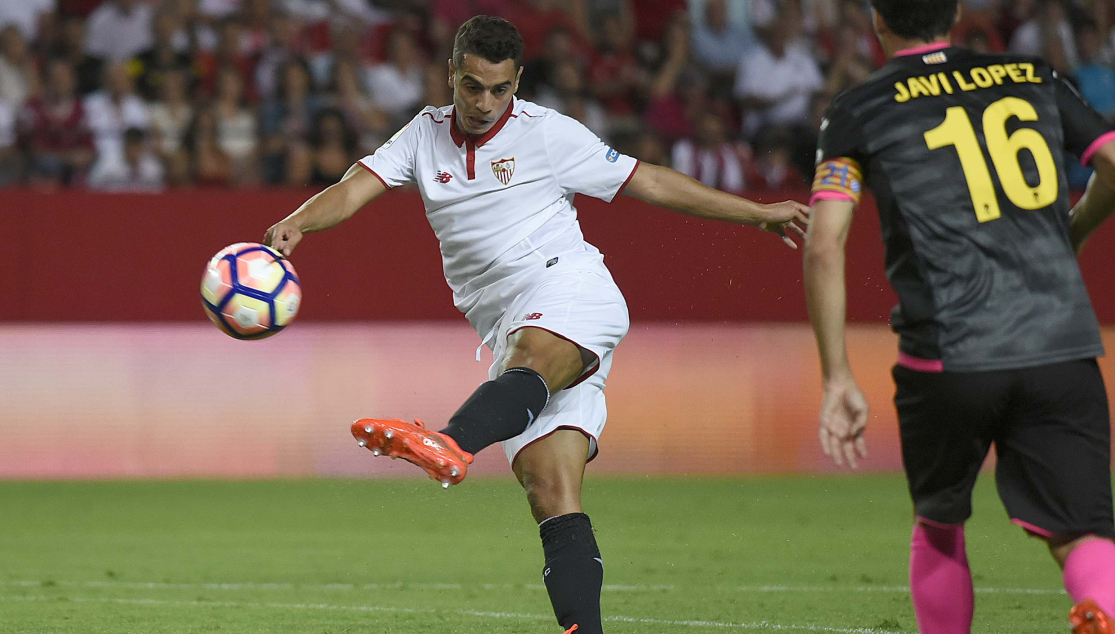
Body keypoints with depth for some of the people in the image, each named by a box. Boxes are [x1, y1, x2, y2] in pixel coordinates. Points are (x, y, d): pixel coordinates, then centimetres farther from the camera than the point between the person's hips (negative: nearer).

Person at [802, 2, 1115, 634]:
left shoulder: (859, 112, 7)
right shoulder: (1035, 79, 14)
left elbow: (824, 246, -2)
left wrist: (838, 379, -1)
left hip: (947, 360, -1)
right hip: (1062, 353, 1)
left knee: (938, 527, 22)